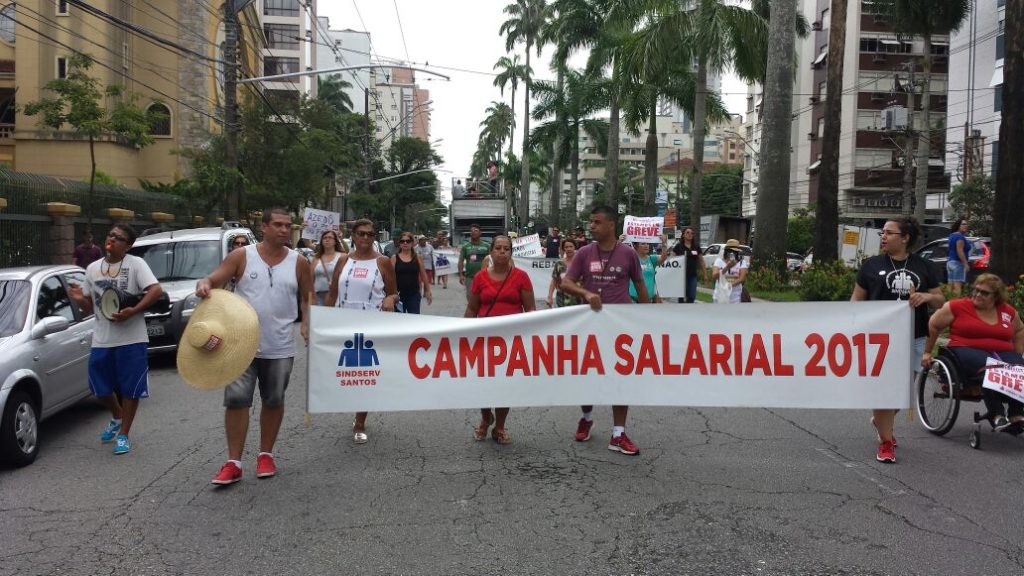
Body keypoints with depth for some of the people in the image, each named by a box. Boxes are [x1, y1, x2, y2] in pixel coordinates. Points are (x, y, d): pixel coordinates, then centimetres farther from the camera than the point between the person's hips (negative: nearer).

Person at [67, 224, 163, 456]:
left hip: (132, 339, -5)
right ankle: (117, 418, 41)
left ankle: (124, 434, 17)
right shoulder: (93, 268, 10)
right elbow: (89, 307, 16)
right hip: (101, 340, 5)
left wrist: (132, 311, -25)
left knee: (131, 389, 2)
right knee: (100, 387, 12)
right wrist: (79, 299, -7)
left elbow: (156, 290, -17)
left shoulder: (136, 264, -5)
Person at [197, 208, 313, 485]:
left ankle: (266, 454, 27)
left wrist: (306, 323, -7)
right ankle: (233, 462, 4)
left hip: (280, 347, 2)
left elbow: (307, 298, 9)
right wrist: (204, 284, -28)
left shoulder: (298, 262, 2)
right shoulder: (242, 256, -3)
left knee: (274, 401, 11)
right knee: (236, 399, -4)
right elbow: (214, 279, -4)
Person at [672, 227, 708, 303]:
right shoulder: (678, 246, -3)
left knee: (692, 297, 1)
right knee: (682, 296, 3)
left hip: (692, 275, 3)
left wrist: (705, 274, 12)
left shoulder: (696, 247, 8)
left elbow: (701, 261, 14)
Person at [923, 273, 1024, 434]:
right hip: (967, 350, -4)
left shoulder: (1008, 312, 14)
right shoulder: (957, 306, 2)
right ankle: (996, 414, -36)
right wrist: (927, 353, 12)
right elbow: (933, 325, 9)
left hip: (1003, 352, 4)